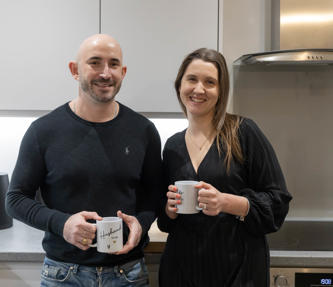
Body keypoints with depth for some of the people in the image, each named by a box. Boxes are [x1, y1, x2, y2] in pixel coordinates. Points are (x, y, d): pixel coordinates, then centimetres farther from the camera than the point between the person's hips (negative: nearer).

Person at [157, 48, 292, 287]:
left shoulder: (243, 132, -8)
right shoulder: (172, 146, 6)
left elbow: (278, 202, -9)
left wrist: (226, 202, -23)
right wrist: (170, 208, -9)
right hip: (183, 267, 4)